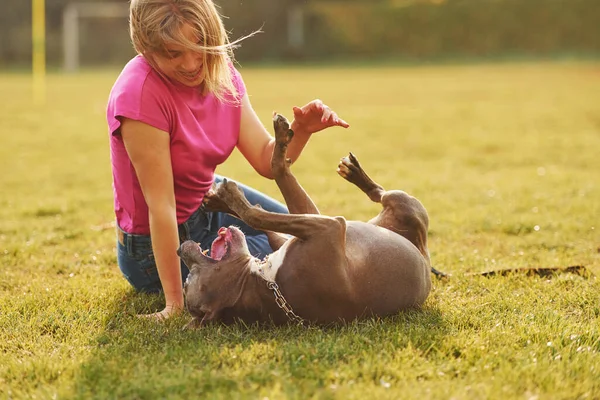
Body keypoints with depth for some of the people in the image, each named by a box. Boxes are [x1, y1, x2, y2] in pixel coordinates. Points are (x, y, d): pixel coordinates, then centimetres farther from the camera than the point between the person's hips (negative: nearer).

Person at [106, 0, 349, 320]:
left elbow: (266, 159, -11)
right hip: (158, 245, -7)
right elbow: (161, 205, -32)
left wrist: (301, 130, -32)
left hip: (207, 201, 8)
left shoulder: (220, 73, -11)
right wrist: (175, 302, -29)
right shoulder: (140, 93, -32)